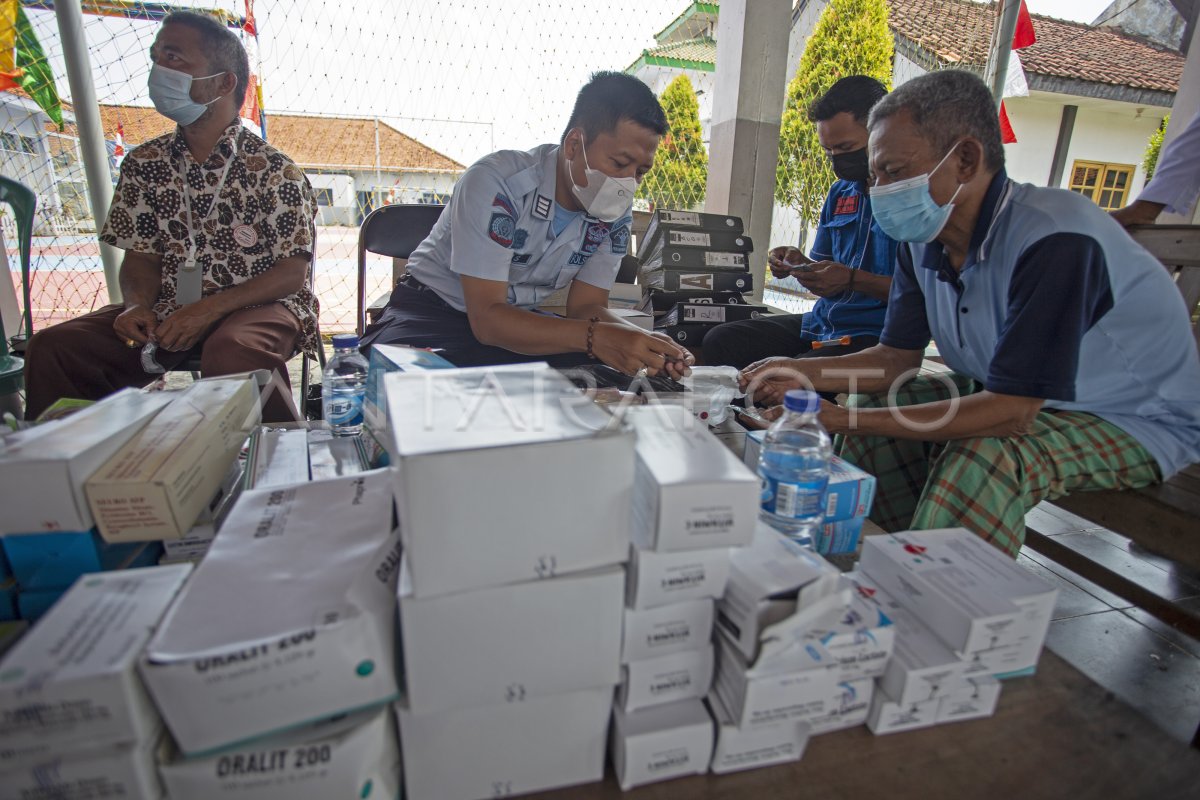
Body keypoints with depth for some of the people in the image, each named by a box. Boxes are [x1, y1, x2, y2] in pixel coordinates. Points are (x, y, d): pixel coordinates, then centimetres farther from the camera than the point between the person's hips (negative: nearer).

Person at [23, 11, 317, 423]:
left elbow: (292, 272, -9)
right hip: (170, 311, 5)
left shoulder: (273, 169, -5)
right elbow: (141, 257, 14)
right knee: (52, 347, -15)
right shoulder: (144, 164, 11)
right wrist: (138, 305, -9)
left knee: (232, 353, -38)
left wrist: (210, 309, -18)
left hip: (256, 307, -5)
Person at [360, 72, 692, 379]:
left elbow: (586, 306, -5)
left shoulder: (615, 214, -6)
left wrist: (643, 341, -27)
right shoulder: (496, 184, -26)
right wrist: (594, 336, -43)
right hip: (435, 311, -3)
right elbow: (487, 318, -30)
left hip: (522, 318, 4)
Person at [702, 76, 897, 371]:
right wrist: (799, 265, 0)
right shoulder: (840, 192, 16)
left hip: (875, 334, -7)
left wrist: (853, 279, -20)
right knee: (719, 341, -7)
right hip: (821, 323, 7)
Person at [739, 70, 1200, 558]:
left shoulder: (1053, 240, -30)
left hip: (1140, 421, -7)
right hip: (1016, 396, 7)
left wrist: (842, 420, -35)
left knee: (984, 458, -34)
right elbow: (896, 359, 0)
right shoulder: (924, 241, -7)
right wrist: (804, 373, -17)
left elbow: (1011, 412, -33)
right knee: (870, 402, -4)